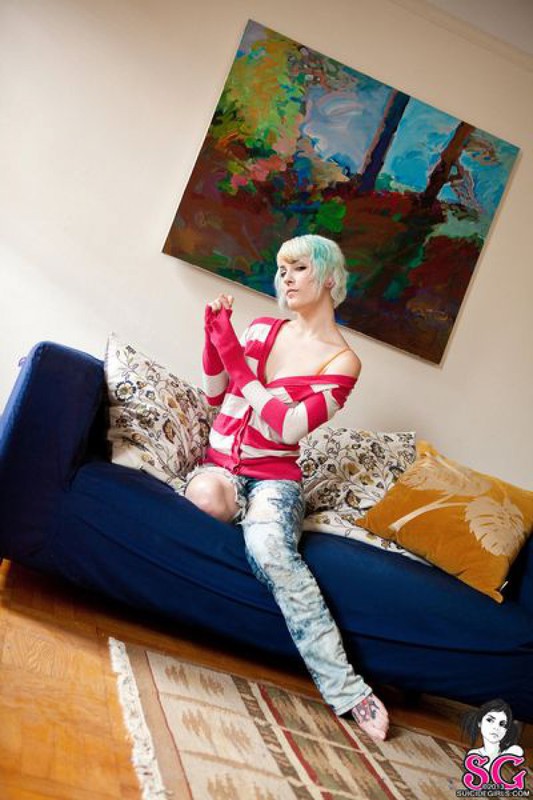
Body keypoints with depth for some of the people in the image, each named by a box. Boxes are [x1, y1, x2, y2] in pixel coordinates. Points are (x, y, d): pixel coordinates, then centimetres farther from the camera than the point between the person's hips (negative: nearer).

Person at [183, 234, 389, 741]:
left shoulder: (342, 362, -2)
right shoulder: (261, 330, 9)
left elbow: (288, 428, -15)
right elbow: (215, 395, 15)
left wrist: (236, 359, -16)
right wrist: (214, 341, -3)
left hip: (275, 476, -3)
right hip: (220, 464, 3)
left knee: (268, 545, -37)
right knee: (206, 497, -37)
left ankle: (344, 686, -30)